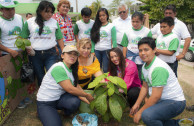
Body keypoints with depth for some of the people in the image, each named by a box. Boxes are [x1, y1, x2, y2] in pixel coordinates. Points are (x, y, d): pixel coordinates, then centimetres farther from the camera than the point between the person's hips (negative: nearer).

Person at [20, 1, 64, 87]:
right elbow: (23, 38, 9)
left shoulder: (54, 22, 8)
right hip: (35, 54, 1)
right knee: (40, 77, 10)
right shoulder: (29, 22, 5)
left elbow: (59, 38, 9)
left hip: (51, 54, 0)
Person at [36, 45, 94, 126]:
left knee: (75, 101, -25)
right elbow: (70, 89, -25)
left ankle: (67, 114, 7)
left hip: (59, 98, 6)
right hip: (45, 103, -6)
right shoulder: (58, 68, -24)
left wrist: (89, 101, -6)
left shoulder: (71, 70, 3)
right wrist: (87, 95, -13)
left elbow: (76, 86, 2)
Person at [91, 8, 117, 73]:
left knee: (106, 70, 2)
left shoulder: (111, 26, 0)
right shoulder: (96, 26, 9)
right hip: (97, 51, 3)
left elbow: (114, 41, -3)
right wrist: (92, 51, 0)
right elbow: (93, 40, 7)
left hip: (107, 51, -3)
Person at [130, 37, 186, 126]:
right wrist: (137, 104, 6)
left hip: (175, 102, -10)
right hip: (162, 100, 10)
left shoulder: (158, 68, -26)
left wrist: (140, 112, -17)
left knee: (146, 115, -30)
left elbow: (156, 96, -25)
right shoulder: (145, 66, 4)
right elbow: (145, 87, 12)